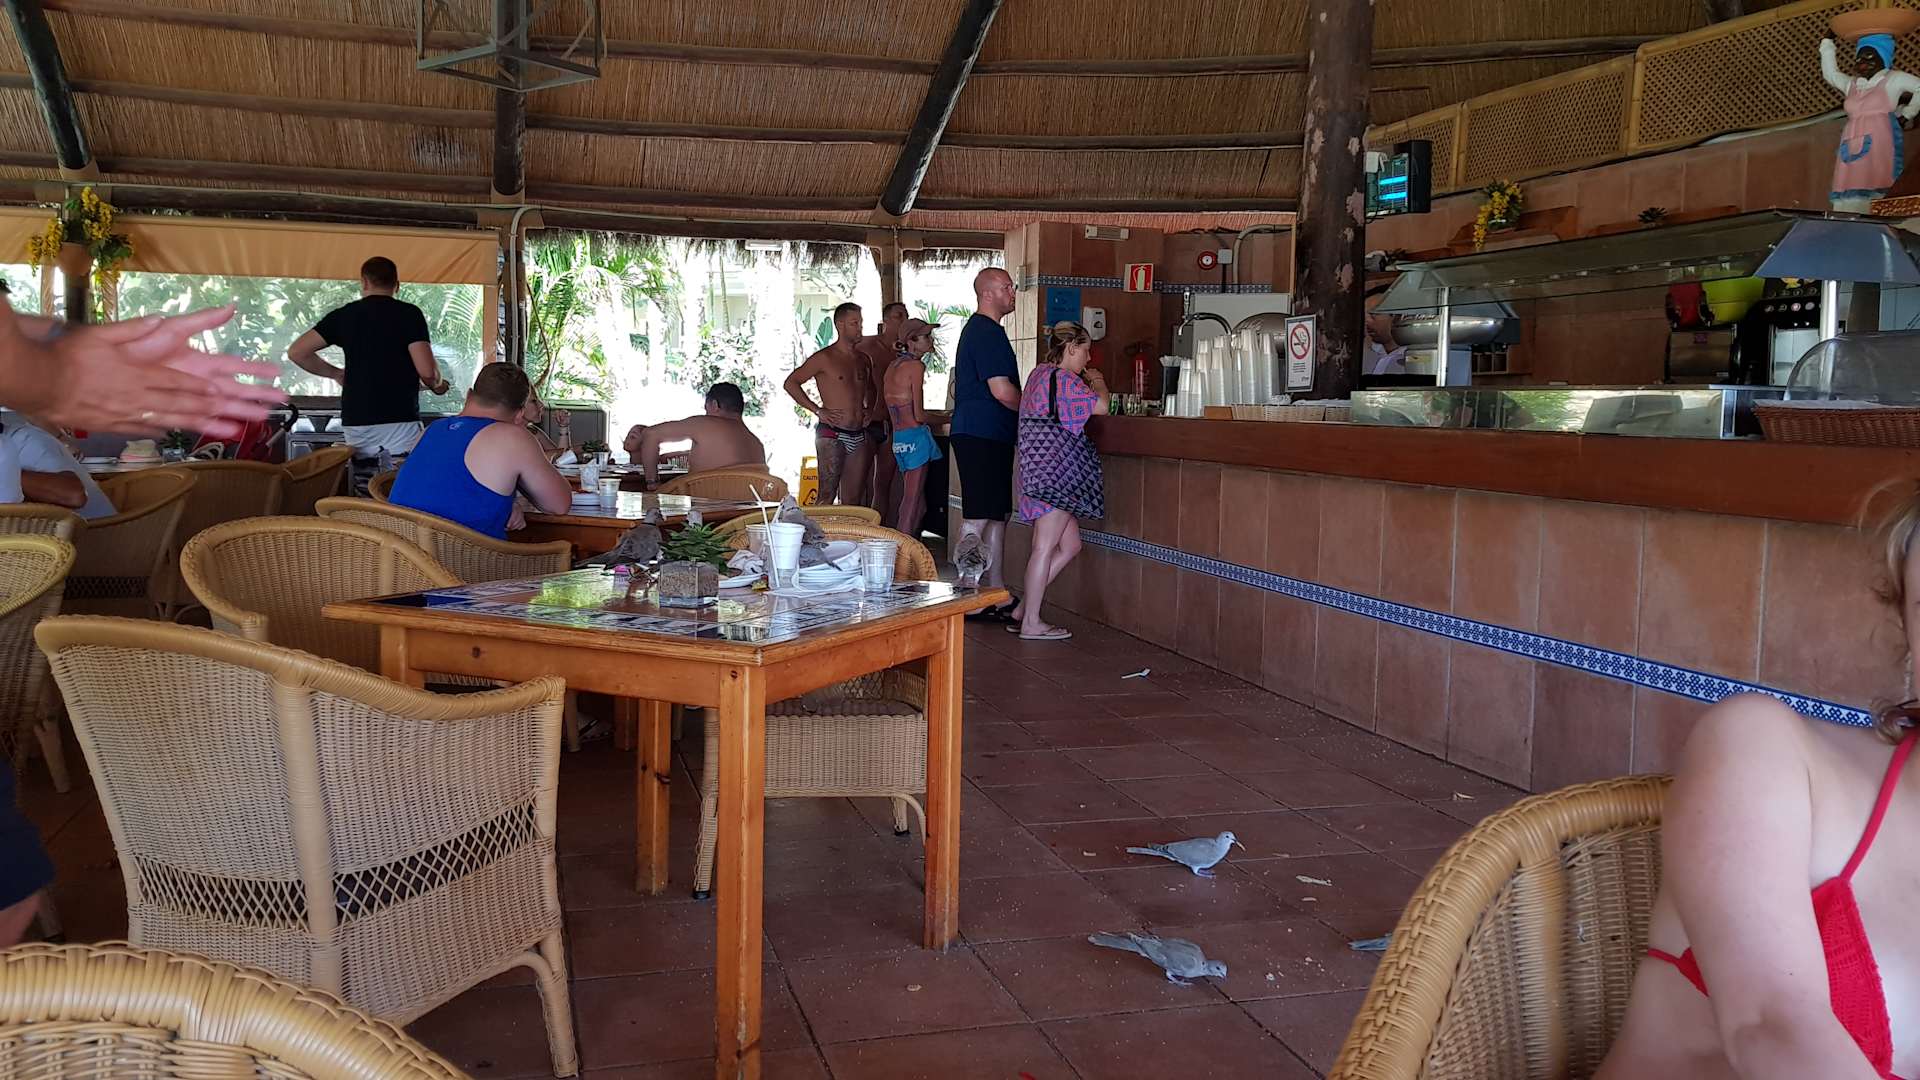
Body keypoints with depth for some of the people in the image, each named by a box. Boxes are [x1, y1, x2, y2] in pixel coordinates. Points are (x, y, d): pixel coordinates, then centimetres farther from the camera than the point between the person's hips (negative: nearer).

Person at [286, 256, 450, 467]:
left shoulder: (344, 315, 10)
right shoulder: (409, 314, -1)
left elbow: (296, 353, 9)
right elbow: (427, 372, -11)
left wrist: (335, 374, 22)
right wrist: (437, 385, 12)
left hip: (356, 423, 4)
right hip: (400, 422, -4)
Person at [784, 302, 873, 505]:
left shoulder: (863, 360, 16)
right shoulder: (824, 358, -4)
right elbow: (791, 383, -6)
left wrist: (869, 410, 15)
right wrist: (818, 410, -10)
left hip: (859, 436, 6)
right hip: (832, 435, -6)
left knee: (852, 500, 5)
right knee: (827, 496, -10)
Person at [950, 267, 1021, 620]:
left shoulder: (978, 329, 20)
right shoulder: (987, 333, -14)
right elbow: (1003, 392, -20)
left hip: (987, 435, 11)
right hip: (981, 436, -11)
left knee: (997, 514, 13)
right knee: (977, 520, -7)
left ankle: (996, 590, 19)